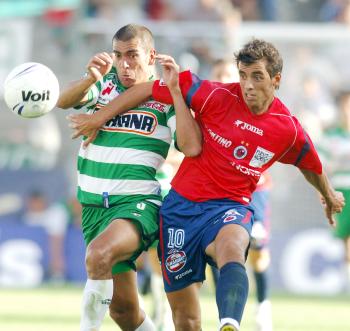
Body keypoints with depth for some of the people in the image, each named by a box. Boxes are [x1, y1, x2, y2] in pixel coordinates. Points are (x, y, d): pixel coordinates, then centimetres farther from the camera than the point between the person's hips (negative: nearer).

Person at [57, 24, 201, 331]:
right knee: (122, 306, 8)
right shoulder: (104, 84, 8)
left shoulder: (165, 98, -2)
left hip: (138, 204, -5)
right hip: (95, 205, 5)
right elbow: (64, 101, -11)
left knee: (99, 253, -35)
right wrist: (91, 78, -30)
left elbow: (192, 147, -17)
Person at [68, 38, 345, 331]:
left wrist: (329, 196, 39)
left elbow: (311, 166, 21)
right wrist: (100, 118, 1)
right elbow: (150, 89, -2)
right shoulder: (217, 96, -9)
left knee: (231, 248, -40)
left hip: (230, 208, -1)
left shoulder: (289, 130, -3)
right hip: (182, 205, 1)